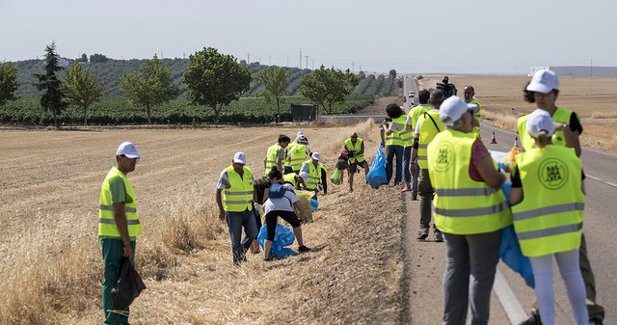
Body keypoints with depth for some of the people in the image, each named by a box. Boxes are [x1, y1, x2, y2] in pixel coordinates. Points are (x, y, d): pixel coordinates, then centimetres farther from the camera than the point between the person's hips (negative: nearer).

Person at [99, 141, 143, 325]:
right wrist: (127, 243, -21)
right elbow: (118, 214, -20)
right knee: (113, 280, -6)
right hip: (116, 239, -10)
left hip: (121, 239, 10)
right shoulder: (117, 179, -14)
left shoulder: (120, 178, 17)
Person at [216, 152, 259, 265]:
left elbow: (253, 189, 18)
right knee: (236, 238, -1)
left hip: (248, 210, 6)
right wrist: (221, 210, -12)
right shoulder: (226, 174, -10)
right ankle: (237, 261, 8)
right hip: (233, 211, -6)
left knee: (253, 234, 10)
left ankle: (241, 253, 30)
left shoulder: (248, 172, 7)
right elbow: (218, 191, -9)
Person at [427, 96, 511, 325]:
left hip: (449, 218, 7)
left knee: (455, 270, 16)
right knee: (481, 272, 4)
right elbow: (494, 179, -17)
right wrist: (506, 174, 3)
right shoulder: (472, 144, -20)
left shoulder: (435, 144, 3)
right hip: (480, 218, -7)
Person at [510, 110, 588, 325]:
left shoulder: (524, 161, -13)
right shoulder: (570, 156, -4)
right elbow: (581, 192, 4)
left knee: (543, 277, 6)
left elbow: (514, 199, -11)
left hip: (536, 227, -3)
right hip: (567, 224, 3)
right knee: (572, 273, 16)